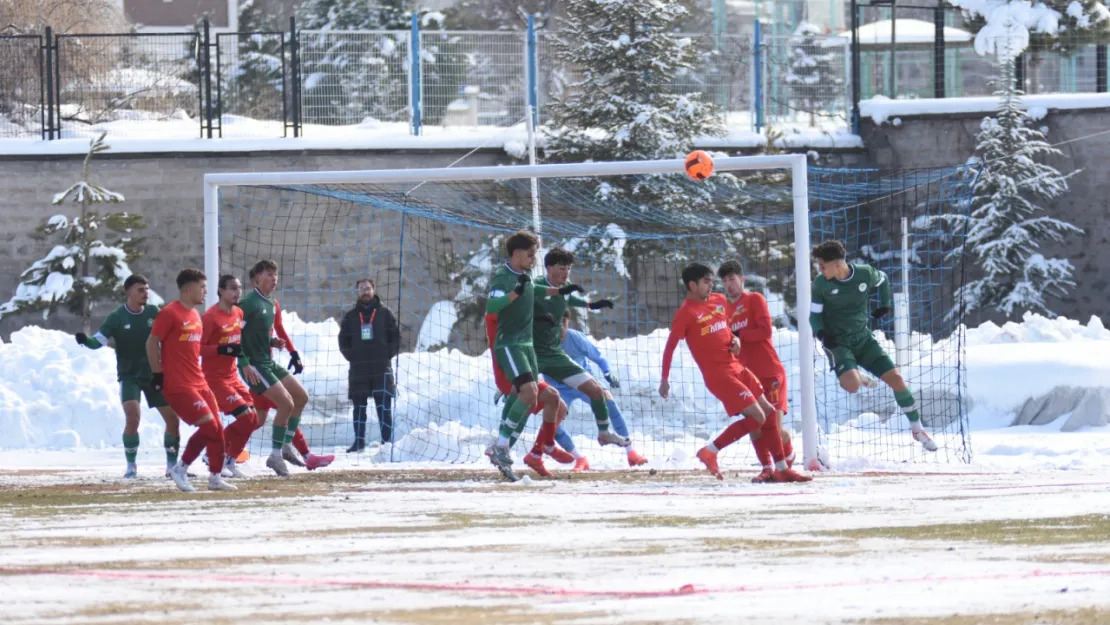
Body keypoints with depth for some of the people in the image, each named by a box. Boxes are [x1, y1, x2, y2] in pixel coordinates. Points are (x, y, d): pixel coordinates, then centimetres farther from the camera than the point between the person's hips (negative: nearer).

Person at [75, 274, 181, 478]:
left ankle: (172, 465, 19)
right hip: (129, 376, -4)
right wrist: (86, 340, -37)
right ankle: (131, 466, -8)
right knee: (132, 416, -23)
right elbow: (99, 340, -17)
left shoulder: (153, 312, -1)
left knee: (173, 417, 2)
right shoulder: (117, 317, -10)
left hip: (154, 374, 4)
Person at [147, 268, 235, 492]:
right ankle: (180, 469, -3)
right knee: (208, 425, -15)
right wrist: (158, 374, -11)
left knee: (216, 429, 5)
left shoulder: (195, 315, 15)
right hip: (178, 385, -9)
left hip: (198, 383, 9)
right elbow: (152, 343, -11)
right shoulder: (169, 313, -12)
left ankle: (215, 478, 13)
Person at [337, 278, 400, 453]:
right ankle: (359, 441, 6)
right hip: (358, 369, 2)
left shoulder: (385, 313, 5)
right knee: (359, 406, 3)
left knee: (384, 405, -5)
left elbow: (396, 337, 4)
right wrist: (353, 357, 1)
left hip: (381, 367, -2)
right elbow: (343, 341, 14)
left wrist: (386, 356, -5)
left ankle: (387, 440, -2)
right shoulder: (350, 316, 11)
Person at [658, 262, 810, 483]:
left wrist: (734, 339, 7)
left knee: (769, 412, 8)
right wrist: (664, 379, -9)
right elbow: (670, 346, -8)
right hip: (718, 374, -8)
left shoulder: (719, 301, 12)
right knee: (756, 417, -15)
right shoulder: (686, 313, -10)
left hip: (735, 367, 8)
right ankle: (710, 452, -6)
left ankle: (781, 469, 14)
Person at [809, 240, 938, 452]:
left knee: (896, 379, -7)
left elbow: (882, 279, 15)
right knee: (852, 385, -28)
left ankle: (917, 428, 9)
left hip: (863, 339, 2)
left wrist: (885, 305, 10)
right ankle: (855, 376, 13)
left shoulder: (865, 274, -9)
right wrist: (821, 333, -22)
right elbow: (814, 314, -4)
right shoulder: (821, 284, -13)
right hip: (838, 344, -2)